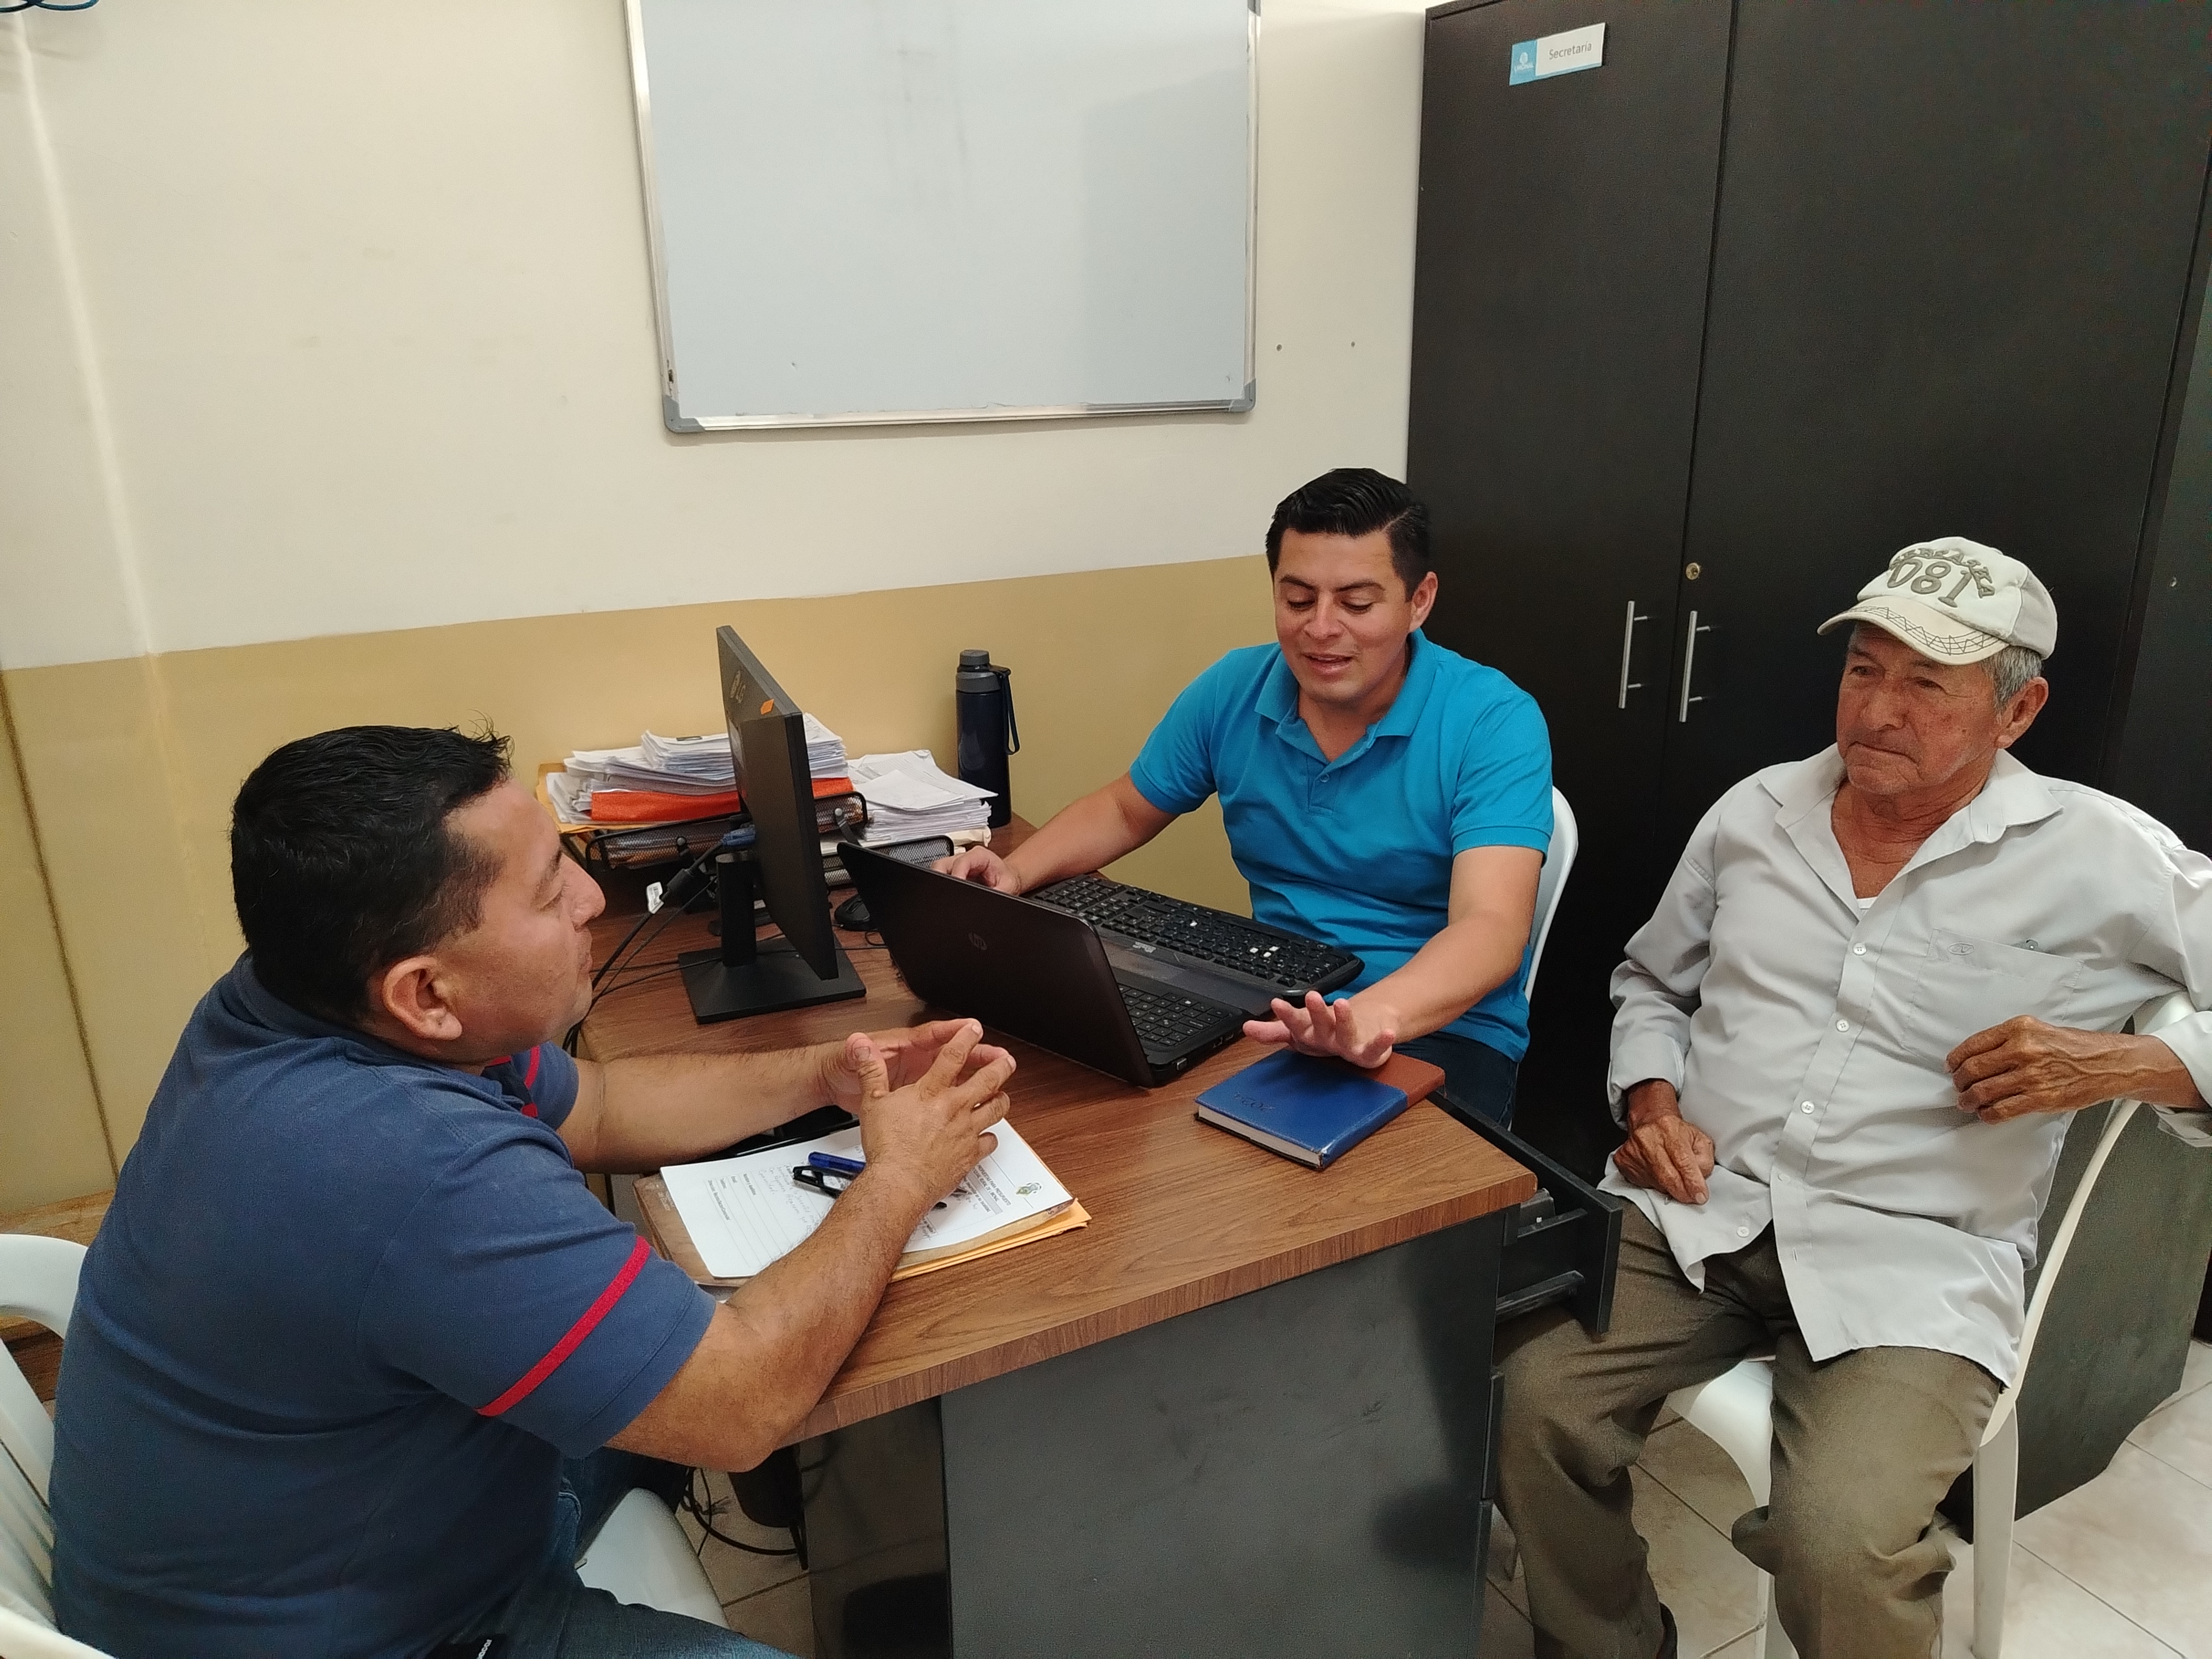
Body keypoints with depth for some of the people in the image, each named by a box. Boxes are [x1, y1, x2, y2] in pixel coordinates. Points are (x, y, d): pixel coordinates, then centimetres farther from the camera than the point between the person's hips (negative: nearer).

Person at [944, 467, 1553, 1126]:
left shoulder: (1494, 722, -15)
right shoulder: (1233, 691, -1)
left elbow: (1489, 927, -28)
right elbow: (1125, 811, 15)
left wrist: (1375, 1014, -50)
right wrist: (1014, 872, -5)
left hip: (1442, 1025, -4)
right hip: (1273, 1010, 4)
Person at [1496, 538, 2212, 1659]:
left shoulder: (2104, 859, -2)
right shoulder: (1755, 812, 9)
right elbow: (1650, 980, 21)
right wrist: (1649, 1102, 3)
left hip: (1916, 1260, -3)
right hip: (1696, 1214, 4)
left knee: (1838, 1545, -26)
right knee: (1532, 1406, -17)